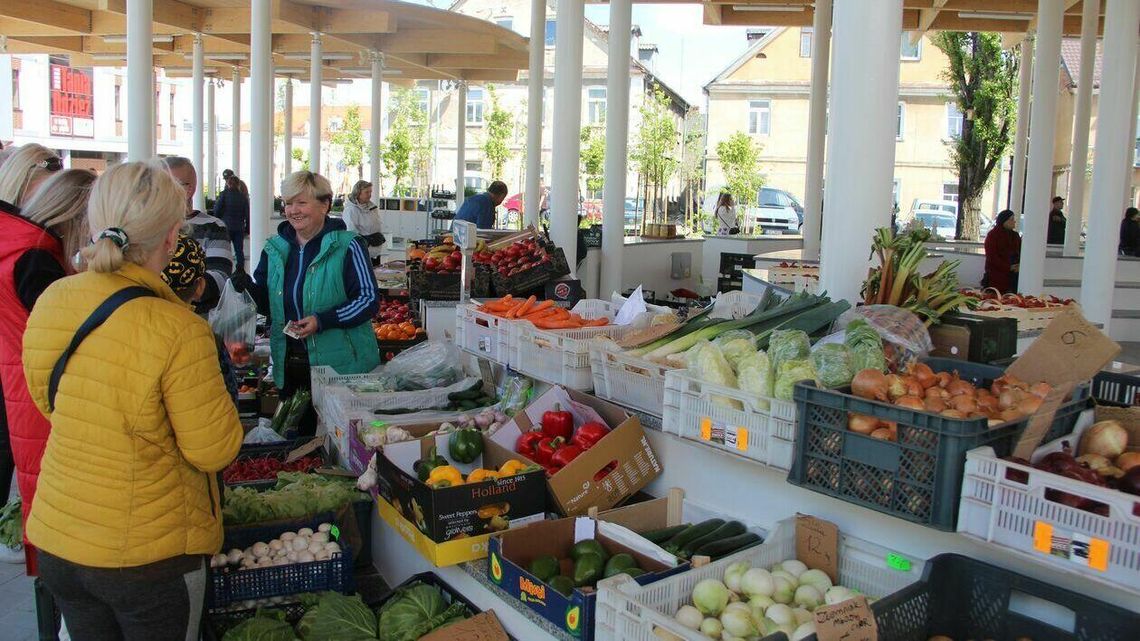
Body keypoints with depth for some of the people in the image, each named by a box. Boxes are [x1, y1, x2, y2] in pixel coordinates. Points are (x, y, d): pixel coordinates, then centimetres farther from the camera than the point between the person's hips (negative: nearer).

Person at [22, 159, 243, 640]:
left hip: (55, 538, 6)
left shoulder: (49, 302, -6)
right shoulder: (178, 334, -27)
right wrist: (210, 380, -2)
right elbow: (215, 452, -18)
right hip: (147, 555, -5)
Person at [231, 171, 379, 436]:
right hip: (289, 367, 5)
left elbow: (369, 300, -14)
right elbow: (266, 303, 14)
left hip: (342, 367, -5)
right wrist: (247, 287, -8)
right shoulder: (275, 248, 7)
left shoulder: (348, 246, -10)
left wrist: (323, 321, -22)